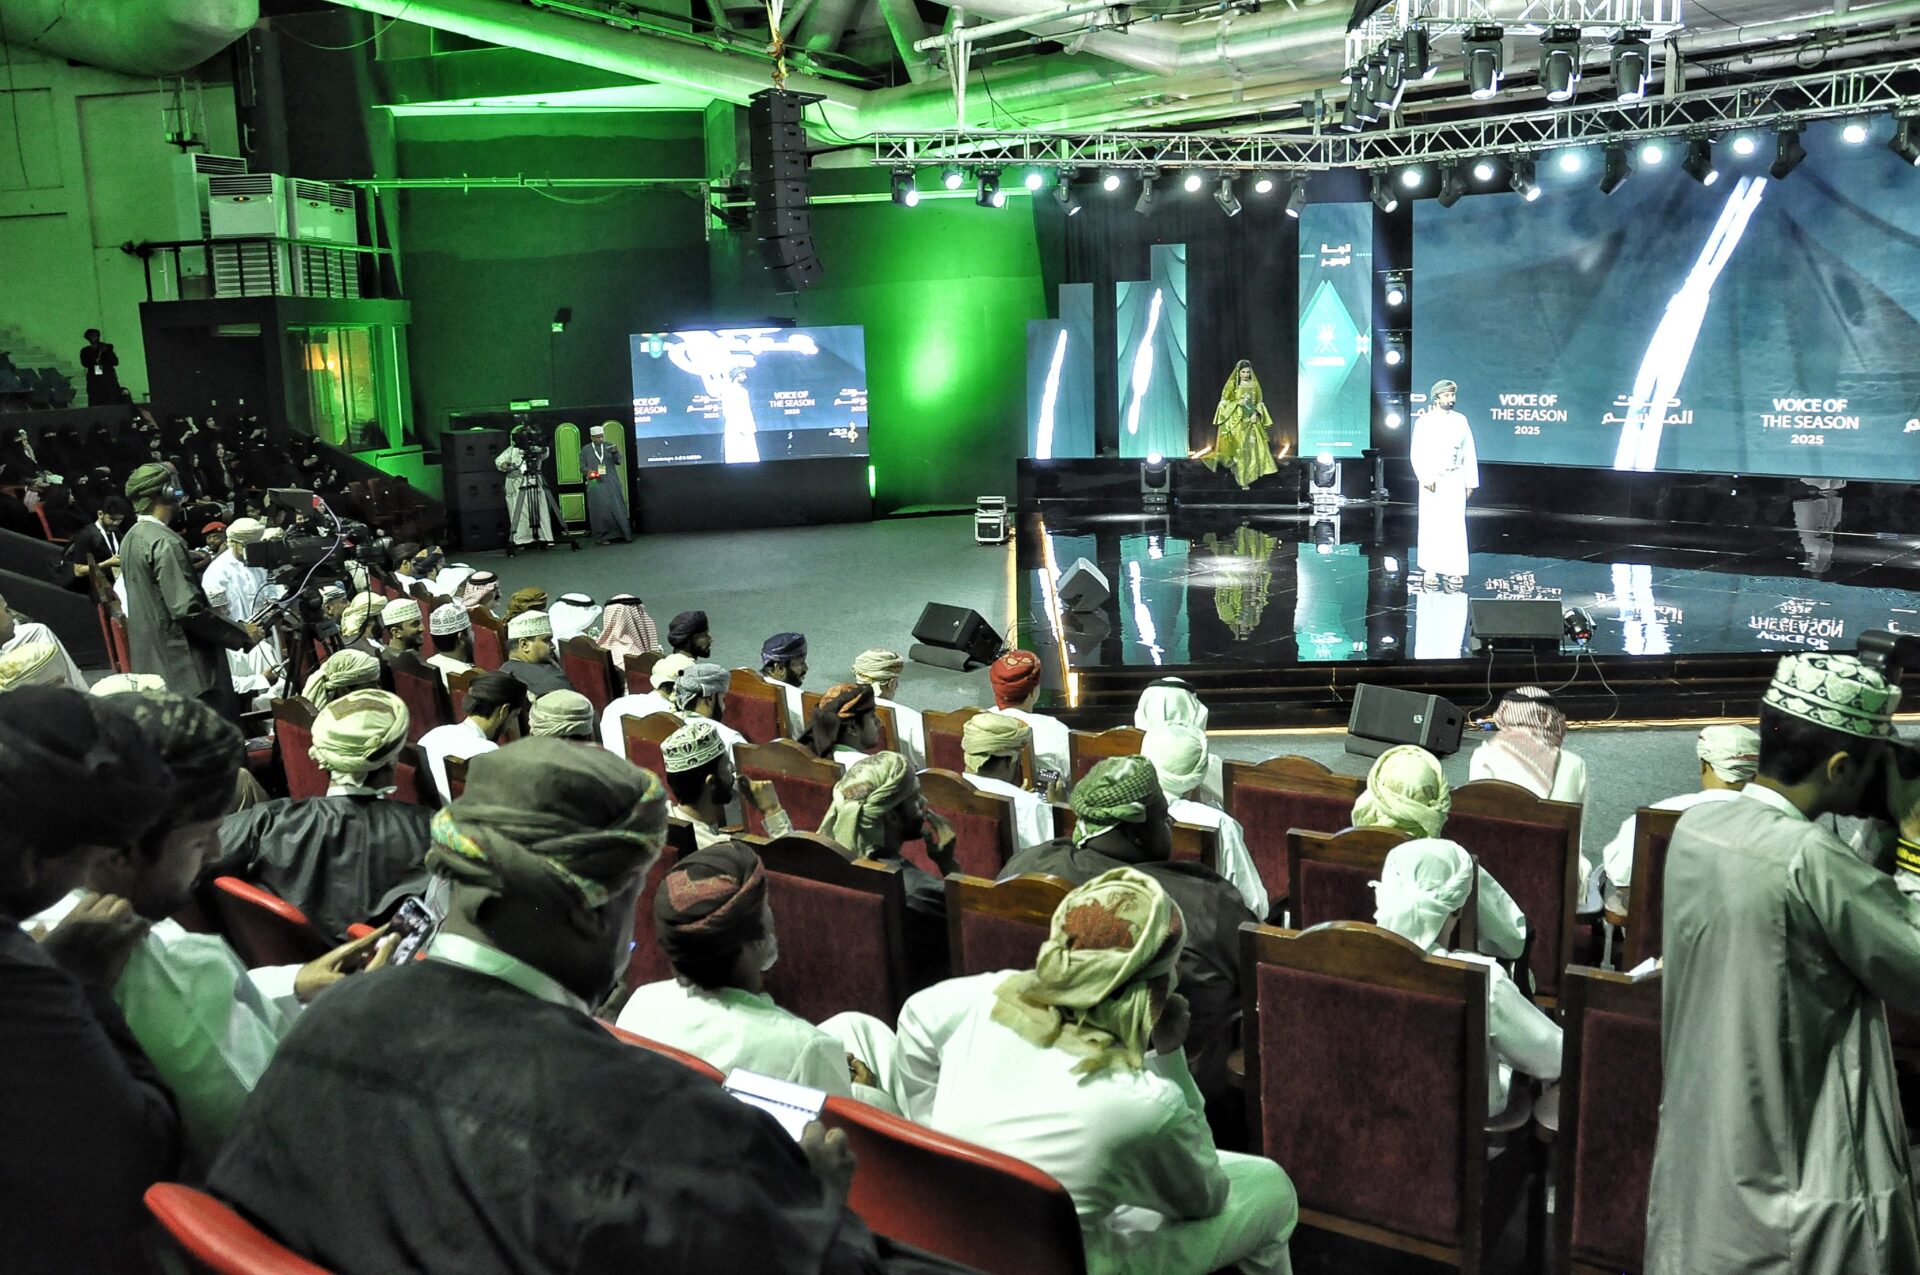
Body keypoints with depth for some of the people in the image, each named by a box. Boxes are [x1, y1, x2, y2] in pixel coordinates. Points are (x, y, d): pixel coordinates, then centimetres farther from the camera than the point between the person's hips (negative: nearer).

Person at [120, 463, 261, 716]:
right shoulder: (165, 542, -16)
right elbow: (187, 608, -22)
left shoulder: (131, 538, 13)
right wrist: (241, 633, -14)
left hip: (149, 662, 10)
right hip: (183, 666, -10)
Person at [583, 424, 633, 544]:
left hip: (611, 483, 2)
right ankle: (603, 536, 0)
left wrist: (615, 453, -18)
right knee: (600, 509, -5)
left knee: (616, 507, 0)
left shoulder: (609, 446, 10)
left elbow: (619, 462, 2)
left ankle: (622, 534, 5)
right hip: (596, 484, -2)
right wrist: (588, 471, -16)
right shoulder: (585, 450, 7)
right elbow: (582, 467, 7)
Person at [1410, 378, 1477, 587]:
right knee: (1431, 525, -2)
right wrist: (1425, 478, -16)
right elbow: (1416, 453, -5)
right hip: (1432, 480, -2)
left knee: (1455, 525, -3)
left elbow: (1469, 453, 10)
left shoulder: (1460, 420, 10)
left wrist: (1470, 481, 5)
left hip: (1455, 479, 2)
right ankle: (1431, 570, 3)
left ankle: (1453, 570, -2)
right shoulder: (1424, 421, 1)